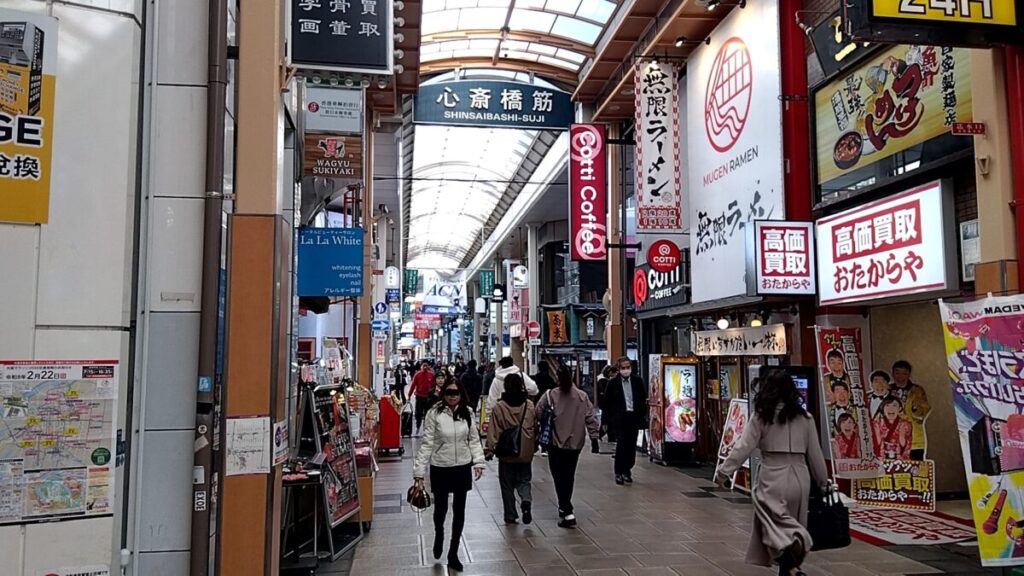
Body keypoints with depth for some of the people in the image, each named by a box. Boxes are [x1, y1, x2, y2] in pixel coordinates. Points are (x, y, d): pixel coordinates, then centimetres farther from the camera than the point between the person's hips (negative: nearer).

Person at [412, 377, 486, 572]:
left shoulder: (467, 413, -2)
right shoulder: (434, 413, -14)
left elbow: (474, 440, 4)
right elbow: (427, 443, -12)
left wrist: (478, 462, -5)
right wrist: (419, 470, -14)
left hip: (462, 468, 3)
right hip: (440, 468, -3)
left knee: (459, 511, 9)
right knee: (441, 508, 12)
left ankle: (453, 554, 25)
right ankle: (439, 535, 47)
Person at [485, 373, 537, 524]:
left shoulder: (499, 407, -14)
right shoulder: (530, 406, -4)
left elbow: (494, 432, -11)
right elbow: (535, 428, 7)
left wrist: (490, 449, -2)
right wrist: (533, 446, 20)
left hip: (507, 455, -2)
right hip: (526, 453, 2)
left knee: (507, 485, 12)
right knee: (524, 480, 16)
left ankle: (510, 515, 17)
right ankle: (526, 501, -10)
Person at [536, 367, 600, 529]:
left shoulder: (549, 395, -9)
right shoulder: (582, 397, 0)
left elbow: (538, 416, -6)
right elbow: (590, 419, -1)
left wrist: (537, 437, 8)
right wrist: (594, 438, 5)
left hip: (556, 444, -4)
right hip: (576, 443, 4)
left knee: (559, 477, 0)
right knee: (569, 476, 17)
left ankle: (568, 513, -10)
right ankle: (564, 507, 32)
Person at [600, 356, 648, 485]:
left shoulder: (638, 381, 6)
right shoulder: (613, 383, 0)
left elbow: (643, 400, 9)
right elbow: (606, 403, 2)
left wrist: (643, 417, 3)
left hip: (634, 417, 3)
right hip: (620, 418, -3)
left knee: (631, 446, 7)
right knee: (621, 444, -9)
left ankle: (627, 471, 21)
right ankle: (618, 473, 0)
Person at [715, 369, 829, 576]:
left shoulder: (761, 416, -4)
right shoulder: (805, 417, 5)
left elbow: (743, 447, -8)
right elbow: (815, 454, 10)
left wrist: (723, 472, -1)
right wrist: (823, 481, 24)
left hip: (772, 478, -4)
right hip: (800, 478, 4)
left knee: (776, 522, -1)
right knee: (794, 522, 16)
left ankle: (791, 542, -31)